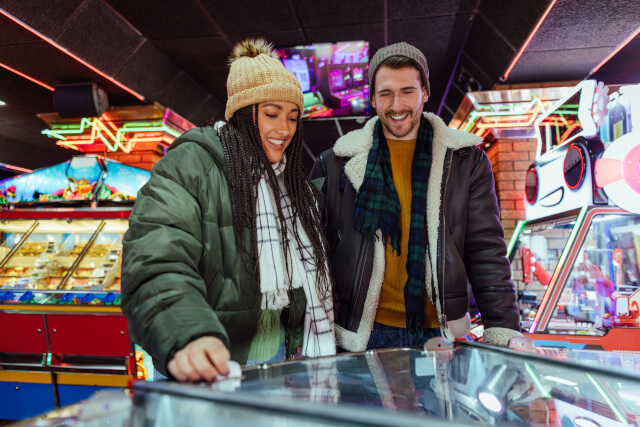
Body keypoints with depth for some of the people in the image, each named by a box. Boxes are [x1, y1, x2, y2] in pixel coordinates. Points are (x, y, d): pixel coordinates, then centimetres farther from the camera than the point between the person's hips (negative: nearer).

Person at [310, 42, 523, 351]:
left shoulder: (467, 161, 5)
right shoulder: (334, 164, 3)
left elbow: (486, 254, 3)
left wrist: (503, 330, -5)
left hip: (440, 333, 1)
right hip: (361, 335, 0)